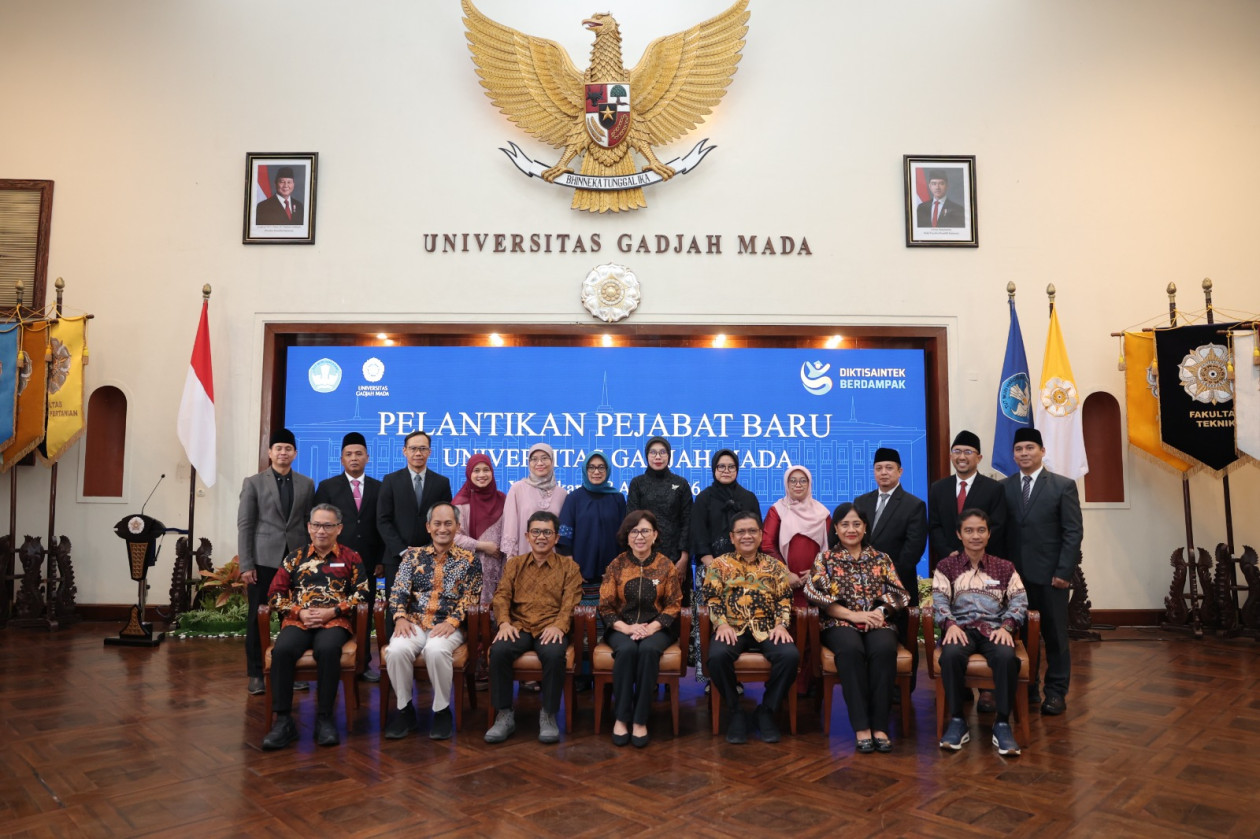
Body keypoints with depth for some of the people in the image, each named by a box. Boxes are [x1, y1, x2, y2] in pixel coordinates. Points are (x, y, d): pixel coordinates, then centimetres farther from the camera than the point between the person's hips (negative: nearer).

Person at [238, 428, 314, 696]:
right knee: (257, 618, 4)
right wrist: (246, 565, -6)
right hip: (264, 560, -1)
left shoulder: (307, 484, 10)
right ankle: (256, 674, 15)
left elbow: (311, 523, 10)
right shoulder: (253, 483, 4)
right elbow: (244, 525, 0)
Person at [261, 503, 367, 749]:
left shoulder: (350, 558, 12)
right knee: (282, 650, -31)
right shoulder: (295, 557, 17)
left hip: (335, 621, -2)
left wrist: (332, 611, -10)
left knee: (327, 649, -36)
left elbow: (361, 592, 4)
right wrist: (299, 612, -6)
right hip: (298, 621, 2)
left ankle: (324, 718, -24)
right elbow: (275, 593, 12)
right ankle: (283, 720, -23)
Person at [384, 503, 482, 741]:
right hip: (414, 623, 2)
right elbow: (399, 590, 4)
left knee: (436, 650, -35)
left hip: (448, 627, -2)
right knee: (398, 649, -30)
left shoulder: (468, 560, 7)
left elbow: (471, 598, -1)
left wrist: (451, 622, -16)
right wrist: (400, 618, -13)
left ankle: (442, 711, -13)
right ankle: (404, 710, -7)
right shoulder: (413, 555, 13)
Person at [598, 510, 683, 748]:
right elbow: (606, 606, 1)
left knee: (648, 650, -34)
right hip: (622, 627, 0)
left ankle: (640, 719, -25)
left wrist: (652, 627, -15)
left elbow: (673, 605, 0)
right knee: (626, 650, -33)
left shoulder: (666, 565, 2)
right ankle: (620, 717, -23)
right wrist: (626, 628, -16)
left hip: (656, 628, 0)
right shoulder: (616, 565, 2)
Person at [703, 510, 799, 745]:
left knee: (791, 655, -29)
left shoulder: (774, 565, 15)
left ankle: (766, 710, -6)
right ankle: (735, 712, -9)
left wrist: (781, 624, -8)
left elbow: (784, 599, 10)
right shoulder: (719, 564, 10)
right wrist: (721, 624, -14)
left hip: (767, 629, 1)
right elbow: (712, 598, 3)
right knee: (717, 655, -34)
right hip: (732, 628, -1)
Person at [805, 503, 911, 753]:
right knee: (851, 649, -36)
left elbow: (898, 595, 7)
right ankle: (862, 727, -33)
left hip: (877, 623, 2)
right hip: (840, 623, -1)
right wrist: (854, 615, -13)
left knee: (884, 649, -34)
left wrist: (879, 612, -13)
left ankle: (879, 725, -29)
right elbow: (819, 597, -3)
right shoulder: (825, 559, 10)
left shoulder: (881, 559, 16)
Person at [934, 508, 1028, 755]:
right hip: (961, 627, -1)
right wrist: (950, 624, -19)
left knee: (1006, 657, -35)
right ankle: (957, 720, -20)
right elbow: (939, 600, 1)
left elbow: (1019, 601, 5)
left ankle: (1002, 723, -20)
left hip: (994, 628, 1)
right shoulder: (946, 566, 13)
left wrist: (1006, 626, -15)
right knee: (951, 654, -36)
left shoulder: (1004, 567, 16)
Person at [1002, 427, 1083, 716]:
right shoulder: (1004, 487, 8)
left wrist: (1064, 572, -10)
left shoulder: (1063, 486, 0)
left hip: (1050, 574, -2)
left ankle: (1056, 692, 16)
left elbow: (1074, 532, -3)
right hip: (1015, 574, 2)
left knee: (1055, 635, 6)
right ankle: (1027, 688, 15)